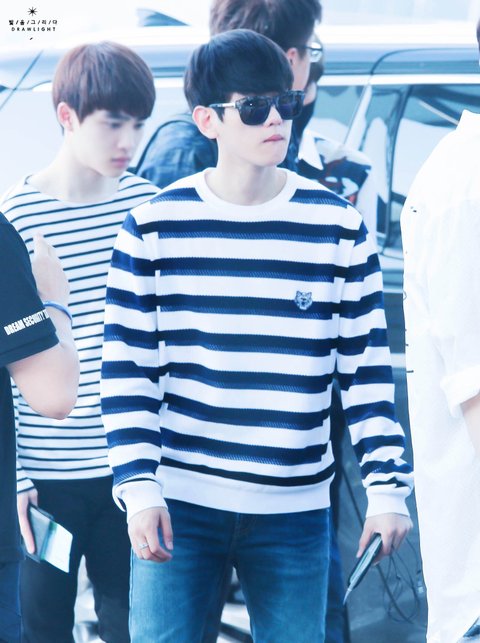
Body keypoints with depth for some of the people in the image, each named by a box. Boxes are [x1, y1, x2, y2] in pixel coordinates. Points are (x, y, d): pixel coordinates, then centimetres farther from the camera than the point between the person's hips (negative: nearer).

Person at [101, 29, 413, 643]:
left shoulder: (338, 226, 1)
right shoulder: (153, 228, -1)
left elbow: (368, 369, 3)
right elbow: (128, 370, 0)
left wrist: (387, 487, -2)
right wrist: (139, 487, -8)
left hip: (294, 511, 1)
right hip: (178, 504, -1)